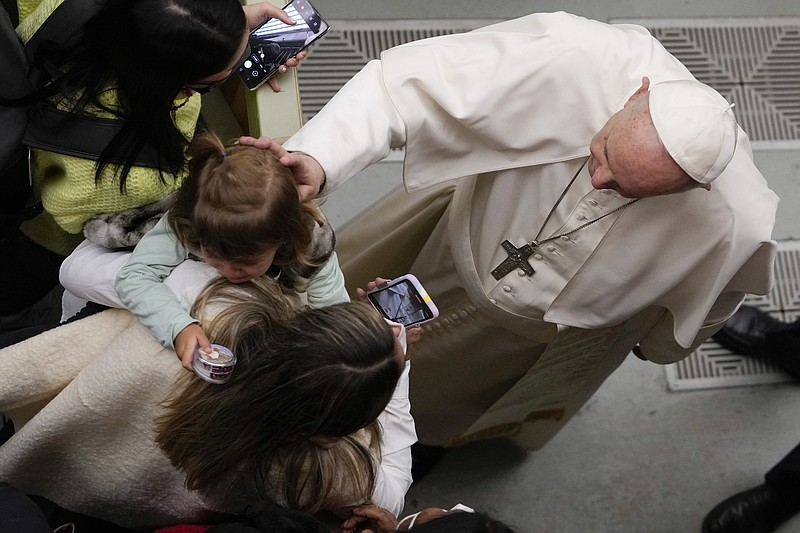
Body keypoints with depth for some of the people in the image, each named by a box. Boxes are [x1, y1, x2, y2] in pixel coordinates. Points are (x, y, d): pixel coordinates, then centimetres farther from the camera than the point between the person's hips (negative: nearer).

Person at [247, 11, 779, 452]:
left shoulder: (734, 226, -37)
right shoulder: (575, 59, -43)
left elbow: (695, 308, -11)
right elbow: (408, 77, -42)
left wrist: (659, 347, 10)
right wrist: (318, 158, -57)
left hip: (551, 325, 0)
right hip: (471, 218, 1)